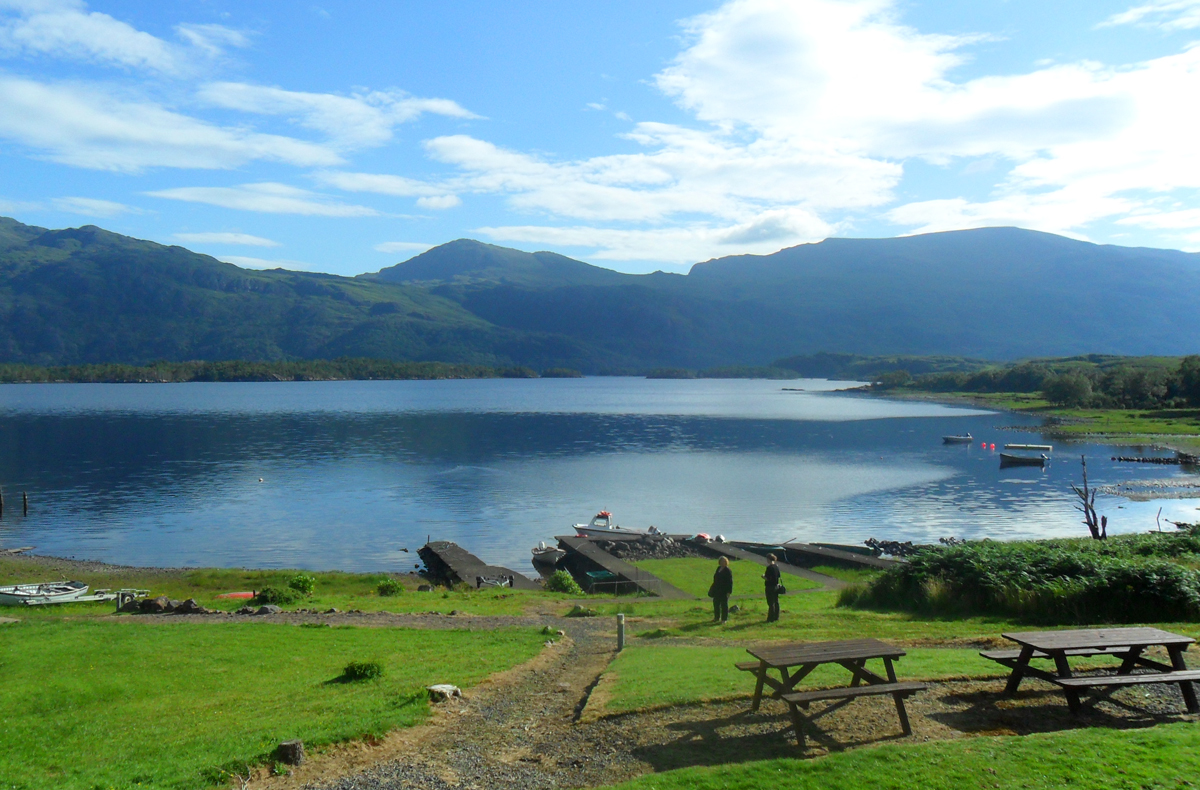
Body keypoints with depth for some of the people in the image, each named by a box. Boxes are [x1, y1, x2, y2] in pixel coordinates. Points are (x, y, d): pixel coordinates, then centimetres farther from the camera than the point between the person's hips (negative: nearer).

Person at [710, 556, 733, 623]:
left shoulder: (728, 571, -12)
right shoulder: (718, 569, 11)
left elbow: (730, 582, -14)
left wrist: (729, 592, -18)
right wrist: (713, 589, 19)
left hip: (724, 591, -8)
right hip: (717, 591, 8)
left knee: (724, 605, 1)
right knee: (716, 604, 14)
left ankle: (724, 619, 9)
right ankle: (716, 618, 26)